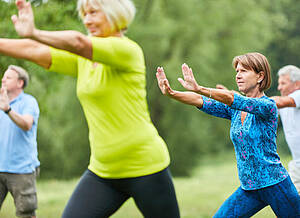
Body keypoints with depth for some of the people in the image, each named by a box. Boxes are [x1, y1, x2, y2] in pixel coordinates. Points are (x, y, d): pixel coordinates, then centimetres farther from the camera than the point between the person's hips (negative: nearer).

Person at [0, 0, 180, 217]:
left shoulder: (128, 50, -14)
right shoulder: (84, 59, 10)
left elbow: (79, 42, -30)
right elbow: (36, 52, 6)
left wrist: (33, 33, -39)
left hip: (145, 167, -7)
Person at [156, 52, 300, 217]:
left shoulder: (268, 105, -14)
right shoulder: (234, 109, 6)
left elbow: (231, 99, -29)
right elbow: (201, 102, -6)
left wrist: (198, 89, -41)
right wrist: (170, 93, -22)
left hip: (275, 184, -6)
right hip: (249, 188, 6)